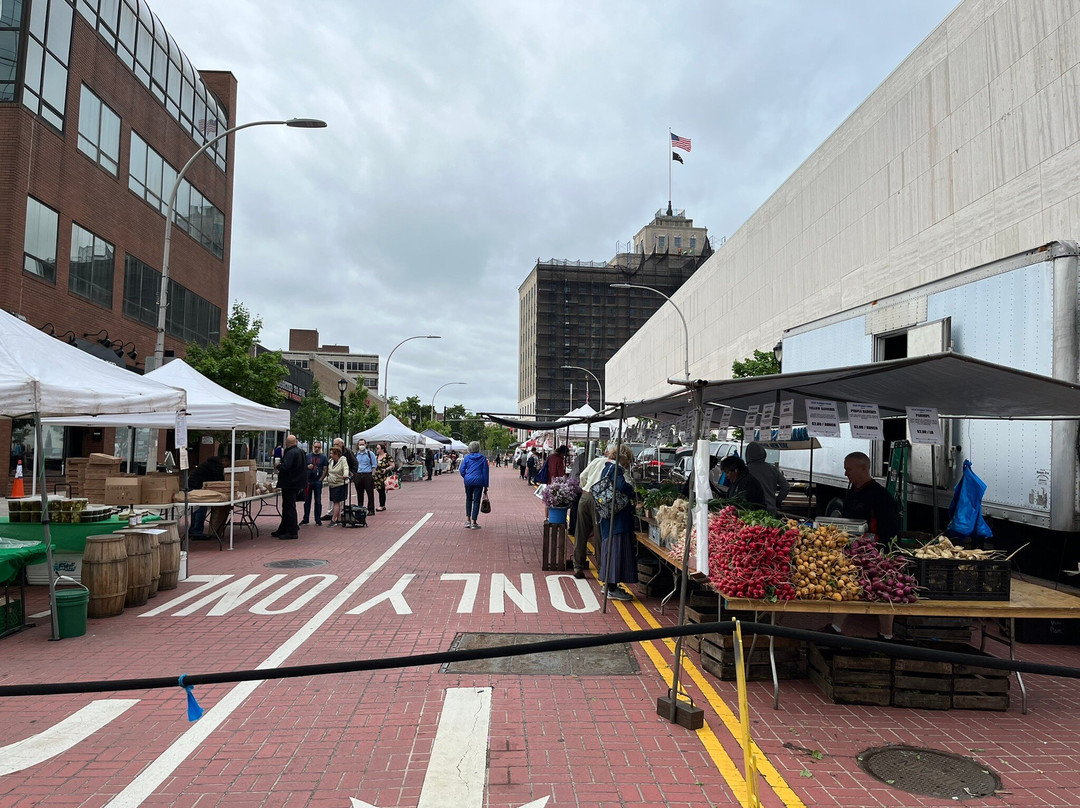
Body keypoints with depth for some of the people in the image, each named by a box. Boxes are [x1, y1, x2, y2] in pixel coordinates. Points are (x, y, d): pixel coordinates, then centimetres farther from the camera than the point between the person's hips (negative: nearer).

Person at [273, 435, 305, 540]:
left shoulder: (291, 453, -18)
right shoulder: (300, 452, 12)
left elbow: (285, 467, -27)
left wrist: (278, 465, -6)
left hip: (289, 484, -10)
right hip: (297, 483, 10)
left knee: (289, 507, -4)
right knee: (287, 507, 17)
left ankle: (292, 532, -1)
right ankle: (283, 530, 26)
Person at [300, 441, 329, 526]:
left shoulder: (323, 457, 6)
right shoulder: (307, 456, 10)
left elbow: (325, 470, 2)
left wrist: (321, 479, -8)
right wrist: (307, 467, -9)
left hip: (318, 482, -1)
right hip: (308, 481, 1)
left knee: (318, 501, 3)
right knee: (307, 500, 5)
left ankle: (318, 519, 9)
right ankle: (305, 519, 11)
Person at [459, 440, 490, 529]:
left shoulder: (467, 457, 2)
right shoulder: (483, 458, 2)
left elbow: (462, 470, -1)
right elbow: (485, 472, 2)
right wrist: (485, 486, 5)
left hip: (468, 481, 1)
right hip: (479, 481, -1)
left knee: (469, 499, 18)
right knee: (476, 501, 3)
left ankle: (468, 520, 15)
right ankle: (473, 522, 3)